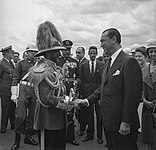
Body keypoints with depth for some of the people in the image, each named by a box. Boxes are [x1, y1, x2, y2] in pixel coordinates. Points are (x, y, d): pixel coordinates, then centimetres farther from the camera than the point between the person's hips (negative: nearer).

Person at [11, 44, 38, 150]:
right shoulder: (21, 63, 3)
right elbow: (15, 79, 0)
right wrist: (14, 95, -7)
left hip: (35, 90, 4)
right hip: (23, 89, -4)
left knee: (32, 115, 9)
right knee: (20, 116, -9)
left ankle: (28, 137, 24)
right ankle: (17, 140, 4)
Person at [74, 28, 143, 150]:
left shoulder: (129, 61, -16)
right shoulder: (110, 63, 13)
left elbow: (133, 95, -20)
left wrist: (126, 123, -19)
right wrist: (87, 101, 4)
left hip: (122, 126, -8)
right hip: (109, 122, 8)